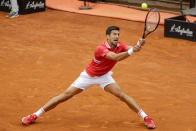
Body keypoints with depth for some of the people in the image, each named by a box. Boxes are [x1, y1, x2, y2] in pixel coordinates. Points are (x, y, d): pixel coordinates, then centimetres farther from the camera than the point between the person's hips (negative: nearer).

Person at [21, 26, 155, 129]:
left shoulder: (120, 46, -15)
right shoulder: (101, 49, -33)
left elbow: (132, 48, -33)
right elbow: (116, 57, -48)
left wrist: (139, 44, -56)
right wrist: (131, 51, -62)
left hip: (104, 76, 4)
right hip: (89, 76, -4)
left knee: (122, 95, -12)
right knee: (65, 96, -6)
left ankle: (145, 117, 1)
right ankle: (35, 115, 2)